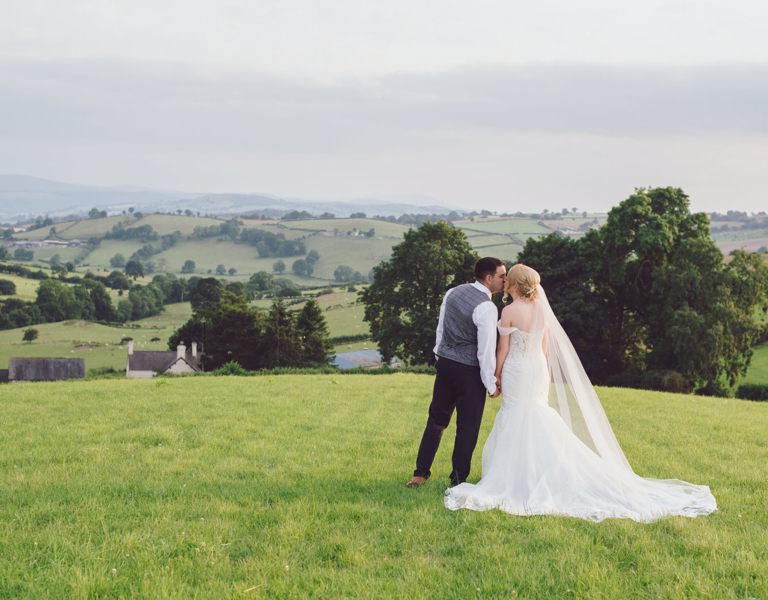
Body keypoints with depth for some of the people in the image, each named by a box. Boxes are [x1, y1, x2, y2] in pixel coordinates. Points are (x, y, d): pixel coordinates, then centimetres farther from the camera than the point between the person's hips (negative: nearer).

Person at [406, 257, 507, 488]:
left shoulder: (453, 292, 4)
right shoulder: (486, 308, -18)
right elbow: (486, 350, -17)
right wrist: (491, 384, -8)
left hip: (445, 363, 7)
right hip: (469, 371, -7)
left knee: (437, 419, 15)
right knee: (467, 427, 6)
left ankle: (421, 473, 19)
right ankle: (458, 480, 15)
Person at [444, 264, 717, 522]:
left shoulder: (509, 311, -14)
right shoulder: (541, 310, 4)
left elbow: (503, 349, -10)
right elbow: (544, 347, 10)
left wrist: (496, 377, 1)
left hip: (517, 371, -6)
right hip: (539, 369, 6)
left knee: (517, 423, 2)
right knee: (539, 422, 14)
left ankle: (519, 480, 6)